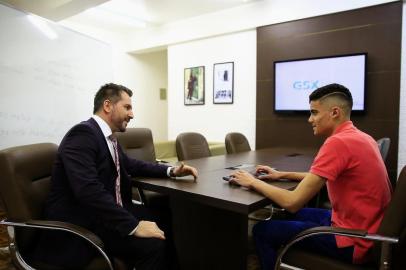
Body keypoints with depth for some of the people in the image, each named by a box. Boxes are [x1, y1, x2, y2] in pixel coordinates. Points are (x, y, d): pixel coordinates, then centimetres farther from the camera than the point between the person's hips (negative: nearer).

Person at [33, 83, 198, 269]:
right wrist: (133, 225, -31)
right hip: (80, 222, -9)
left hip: (105, 210, 9)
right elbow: (88, 189, -31)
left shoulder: (107, 136, 10)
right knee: (153, 244, -24)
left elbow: (131, 165, 21)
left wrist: (170, 170, 8)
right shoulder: (83, 134, -19)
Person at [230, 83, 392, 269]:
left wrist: (253, 182, -12)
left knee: (262, 231, 0)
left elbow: (292, 202, -27)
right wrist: (282, 175, 10)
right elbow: (322, 177, 17)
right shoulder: (360, 137, 5)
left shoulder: (337, 142, -26)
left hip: (352, 242, -9)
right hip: (364, 229, 9)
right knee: (289, 215, 24)